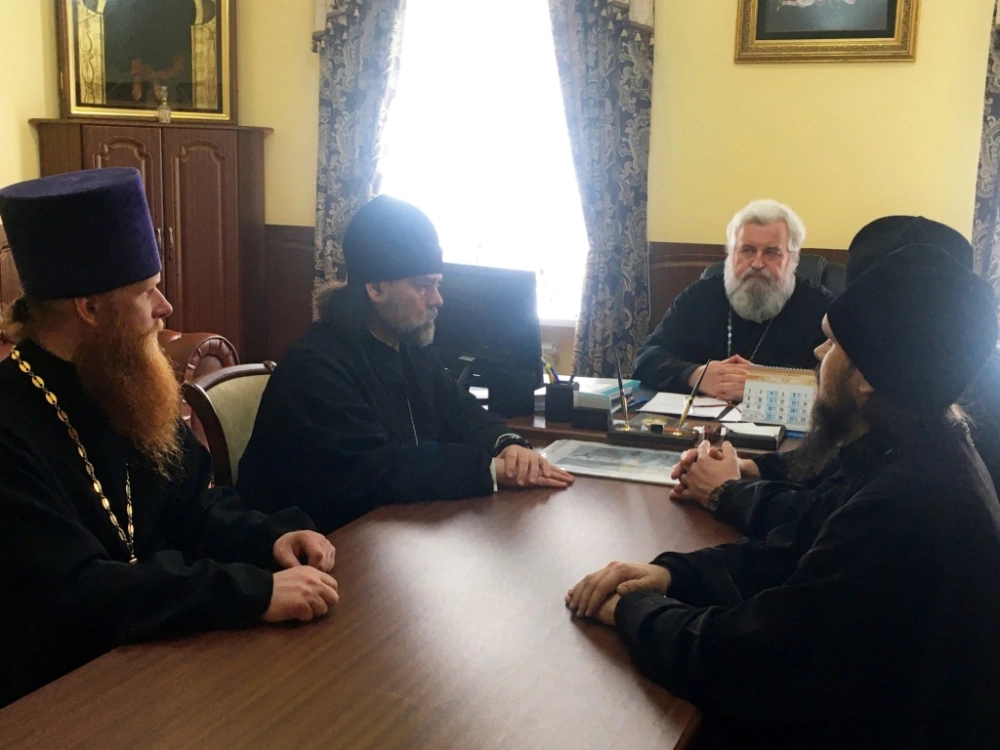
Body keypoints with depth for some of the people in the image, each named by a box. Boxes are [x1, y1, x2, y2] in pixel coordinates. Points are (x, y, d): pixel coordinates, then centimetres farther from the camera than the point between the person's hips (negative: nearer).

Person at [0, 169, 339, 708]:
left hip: (148, 657, 8)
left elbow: (191, 508, 12)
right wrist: (254, 592, -32)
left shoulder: (125, 393, 4)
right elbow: (72, 596, -29)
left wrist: (268, 539, -8)